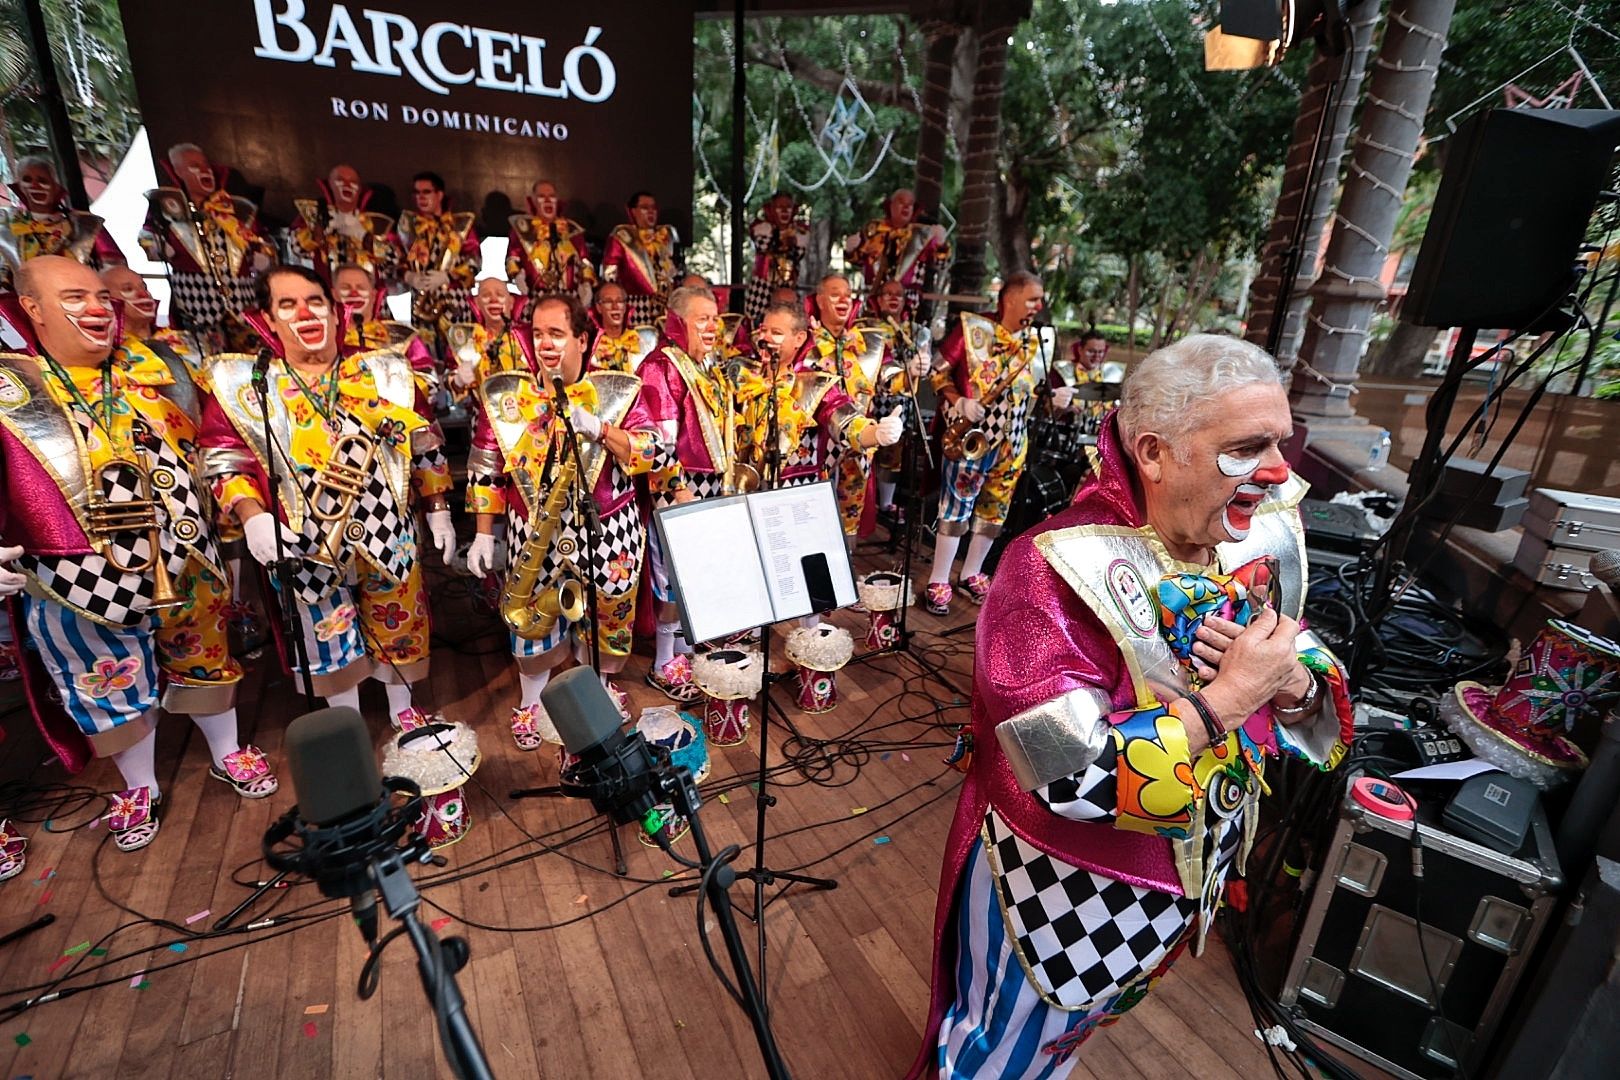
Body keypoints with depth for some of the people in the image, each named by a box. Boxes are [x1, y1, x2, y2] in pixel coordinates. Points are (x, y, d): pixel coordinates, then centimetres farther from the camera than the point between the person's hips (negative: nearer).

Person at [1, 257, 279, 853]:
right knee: (112, 687, 13)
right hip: (83, 580, -2)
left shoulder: (149, 372, 4)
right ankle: (139, 788, 34)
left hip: (183, 562, 2)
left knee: (203, 660, 17)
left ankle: (228, 754, 38)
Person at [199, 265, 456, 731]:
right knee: (330, 642, 12)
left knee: (399, 625, 14)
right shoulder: (242, 383, 0)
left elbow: (425, 447, 5)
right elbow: (224, 458, 2)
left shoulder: (385, 371, 2)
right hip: (306, 543, 0)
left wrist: (438, 511, 5)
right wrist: (252, 517, -14)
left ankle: (403, 708, 38)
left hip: (388, 531, 1)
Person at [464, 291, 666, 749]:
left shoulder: (618, 391, -5)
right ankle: (531, 702, 37)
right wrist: (484, 534, 2)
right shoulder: (505, 394, 0)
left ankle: (599, 688, 42)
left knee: (606, 615, 13)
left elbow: (655, 453, -12)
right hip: (535, 534, 1)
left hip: (607, 531, -1)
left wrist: (600, 429, -24)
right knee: (531, 617, 11)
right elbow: (485, 469, 4)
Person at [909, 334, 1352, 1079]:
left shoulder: (1261, 542, -9)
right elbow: (1073, 777, -34)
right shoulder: (1060, 570, -31)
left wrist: (1291, 681, -20)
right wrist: (1227, 695, -30)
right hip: (1062, 888, -6)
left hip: (1187, 877, 6)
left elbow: (1320, 699, 2)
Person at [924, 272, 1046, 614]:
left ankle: (972, 573, 26)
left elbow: (1028, 391, 18)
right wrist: (959, 402, -18)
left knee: (995, 509, 11)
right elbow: (939, 370, -6)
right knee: (957, 505, -4)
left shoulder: (1032, 343, 11)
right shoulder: (972, 327, -7)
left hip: (1011, 441, 6)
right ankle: (938, 581, 6)